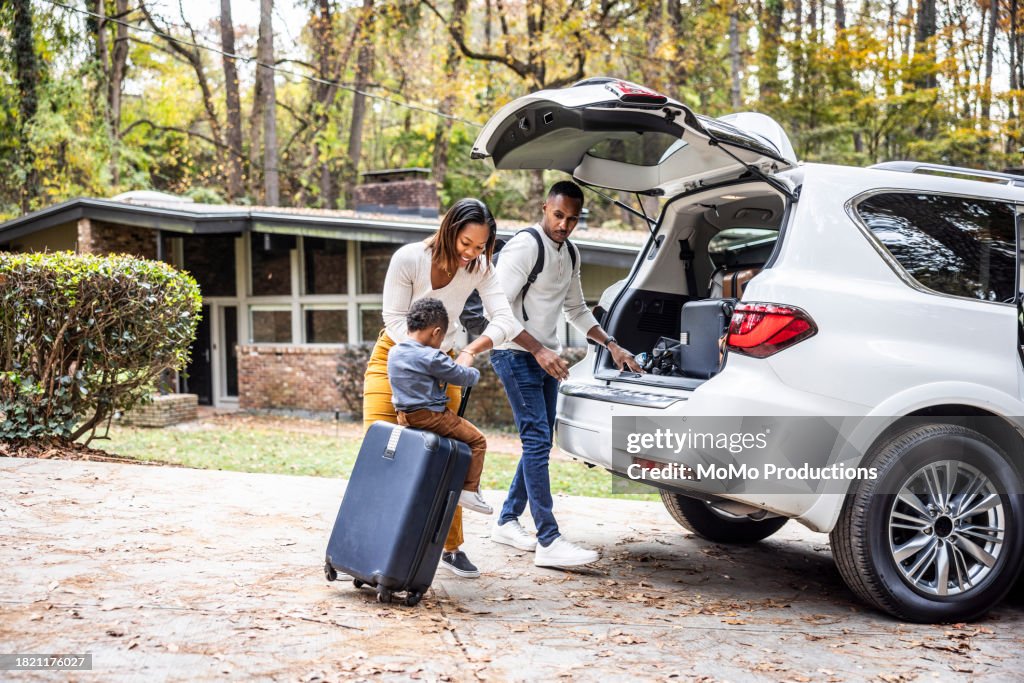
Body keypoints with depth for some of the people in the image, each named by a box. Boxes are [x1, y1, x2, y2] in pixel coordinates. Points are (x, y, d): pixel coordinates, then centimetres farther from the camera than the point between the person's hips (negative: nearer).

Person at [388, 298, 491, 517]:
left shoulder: (394, 353, 6)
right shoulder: (431, 358, -18)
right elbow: (462, 376, -9)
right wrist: (475, 373, 13)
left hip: (404, 415, 8)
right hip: (431, 415, -8)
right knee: (476, 440, 3)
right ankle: (469, 489, 1)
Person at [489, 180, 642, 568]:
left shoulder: (569, 255, 12)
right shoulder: (524, 246, -15)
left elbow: (577, 311, 24)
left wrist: (612, 346, 13)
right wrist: (539, 350, -25)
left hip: (546, 357, 9)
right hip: (515, 354, -9)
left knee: (539, 443, 11)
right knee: (537, 440, -15)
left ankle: (507, 521, 24)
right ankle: (548, 542, -17)